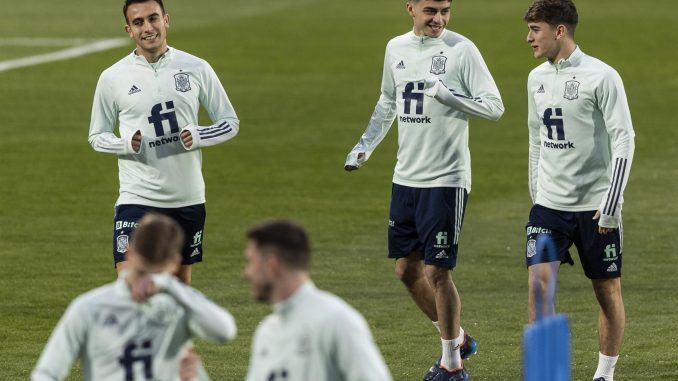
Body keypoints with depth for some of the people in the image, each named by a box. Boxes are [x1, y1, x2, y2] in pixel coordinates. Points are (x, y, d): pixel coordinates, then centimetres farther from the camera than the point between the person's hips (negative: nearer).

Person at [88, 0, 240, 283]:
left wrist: (197, 137, -12)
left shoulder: (197, 69, 2)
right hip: (137, 198, -2)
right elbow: (97, 136, 8)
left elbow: (230, 122, 8)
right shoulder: (113, 78, -1)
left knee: (181, 284, 13)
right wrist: (126, 144, -13)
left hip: (188, 198, 2)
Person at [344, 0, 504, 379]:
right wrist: (365, 146, 16)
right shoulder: (396, 48, 9)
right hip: (406, 177, 7)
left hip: (446, 180, -7)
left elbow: (495, 106, -13)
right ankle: (458, 339, 29)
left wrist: (448, 95, -25)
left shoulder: (461, 49, -10)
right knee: (407, 269, 11)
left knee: (437, 271, -7)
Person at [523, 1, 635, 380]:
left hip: (596, 204, -5)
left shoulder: (601, 76, -12)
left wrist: (611, 204, -17)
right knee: (539, 280, -10)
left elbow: (624, 140, -13)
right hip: (550, 204, 5)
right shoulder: (537, 78, 7)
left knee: (608, 290, 4)